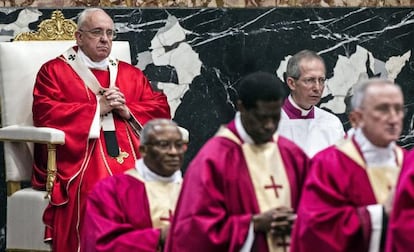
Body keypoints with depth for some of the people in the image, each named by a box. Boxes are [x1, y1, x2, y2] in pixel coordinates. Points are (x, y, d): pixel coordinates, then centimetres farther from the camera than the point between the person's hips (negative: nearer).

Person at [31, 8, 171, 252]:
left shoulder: (131, 74, 24)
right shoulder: (54, 71, 12)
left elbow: (161, 109, 17)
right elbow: (45, 113, -2)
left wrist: (127, 111, -2)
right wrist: (97, 108, -5)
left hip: (131, 153, 3)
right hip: (82, 154, -3)